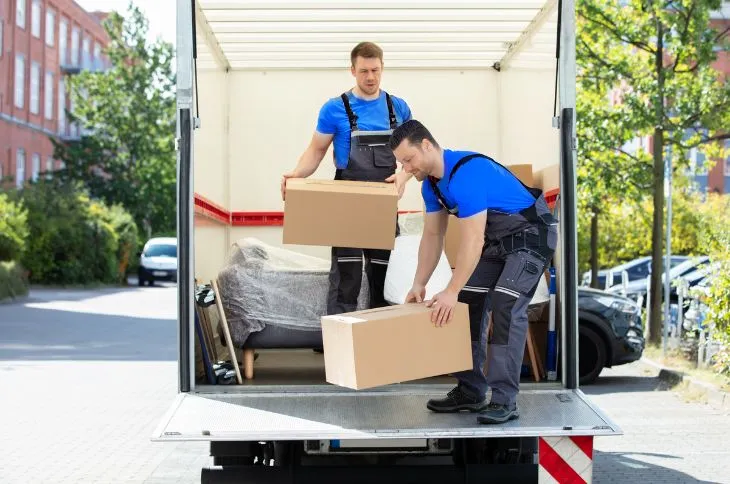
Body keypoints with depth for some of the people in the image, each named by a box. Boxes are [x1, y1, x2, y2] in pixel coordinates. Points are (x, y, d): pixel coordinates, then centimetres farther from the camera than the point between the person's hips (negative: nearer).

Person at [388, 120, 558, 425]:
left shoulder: (466, 174, -32)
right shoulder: (431, 182, -2)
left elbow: (472, 241, -33)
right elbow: (433, 236, 5)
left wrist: (451, 292, -33)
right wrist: (418, 285, -1)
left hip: (531, 236, -10)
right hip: (495, 240, 10)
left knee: (505, 309, -21)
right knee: (469, 307, 5)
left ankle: (504, 400, -19)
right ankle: (470, 391, 13)